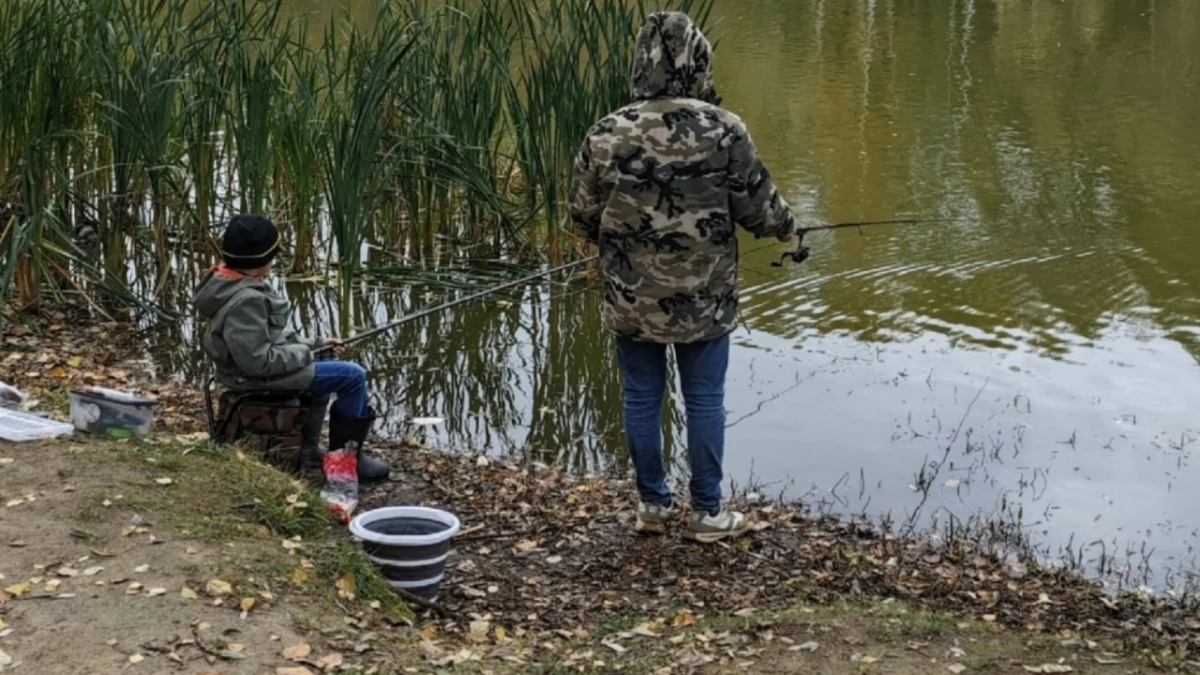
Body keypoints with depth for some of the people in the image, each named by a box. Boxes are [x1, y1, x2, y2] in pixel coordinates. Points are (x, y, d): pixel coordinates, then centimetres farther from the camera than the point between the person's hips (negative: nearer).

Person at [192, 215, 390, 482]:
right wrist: (303, 353, -16)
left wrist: (314, 343, 8)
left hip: (263, 364, 11)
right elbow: (258, 361, -30)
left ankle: (309, 450, 34)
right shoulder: (244, 301, -29)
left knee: (324, 365, 33)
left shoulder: (233, 284, 3)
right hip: (259, 376, -11)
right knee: (353, 376, -6)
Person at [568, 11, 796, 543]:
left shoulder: (606, 135, -8)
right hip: (703, 298, -2)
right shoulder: (723, 131, -14)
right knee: (704, 401, 9)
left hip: (631, 298, 2)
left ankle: (653, 504, 24)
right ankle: (707, 513, 18)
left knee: (641, 398, 14)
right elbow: (757, 205, -7)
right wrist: (784, 226, 16)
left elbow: (583, 217, 0)